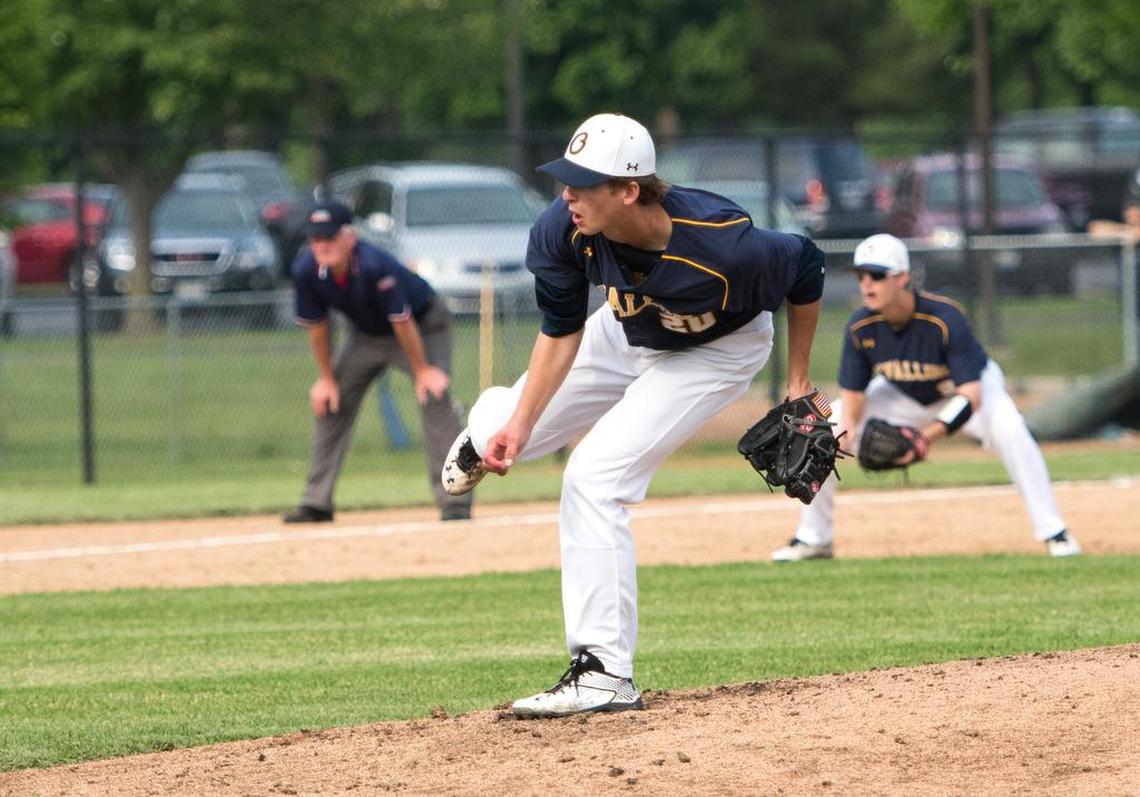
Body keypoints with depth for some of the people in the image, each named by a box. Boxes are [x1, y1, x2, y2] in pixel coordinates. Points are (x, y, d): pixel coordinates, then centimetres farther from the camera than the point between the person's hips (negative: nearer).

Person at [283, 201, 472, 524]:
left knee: (434, 399, -21)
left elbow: (402, 321, -30)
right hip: (366, 335, 6)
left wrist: (422, 370, -22)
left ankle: (455, 502, -20)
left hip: (424, 325, -6)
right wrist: (326, 378, -2)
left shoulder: (375, 266, -38)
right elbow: (316, 325, -8)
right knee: (329, 404, 3)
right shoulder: (306, 270, -23)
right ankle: (316, 503, 11)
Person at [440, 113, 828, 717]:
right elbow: (562, 331, -15)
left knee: (594, 476, -21)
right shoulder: (563, 230, -31)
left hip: (716, 352, -5)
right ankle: (495, 423, 50)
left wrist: (799, 383, -11)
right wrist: (520, 423, -25)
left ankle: (605, 672, -15)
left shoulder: (724, 246, -42)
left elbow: (806, 269, -21)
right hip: (627, 333, 5)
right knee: (498, 440, 7)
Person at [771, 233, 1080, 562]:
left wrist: (928, 436, -53)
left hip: (971, 385, -4)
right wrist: (849, 428, -36)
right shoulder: (860, 327, -24)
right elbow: (852, 391, -12)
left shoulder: (945, 319, -37)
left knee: (1008, 429, -35)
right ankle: (814, 538, 9)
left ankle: (1052, 532, -26)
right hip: (903, 396, 4)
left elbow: (970, 396, -39)